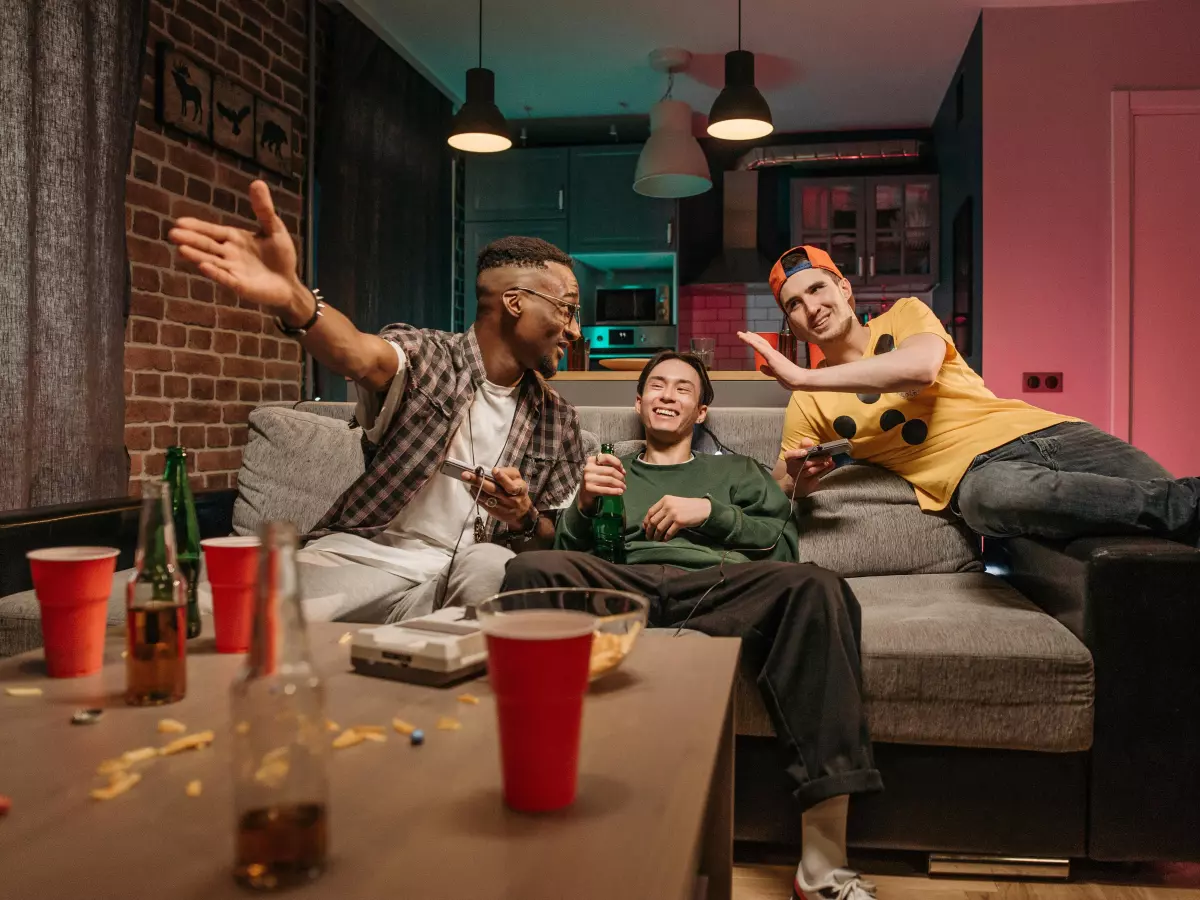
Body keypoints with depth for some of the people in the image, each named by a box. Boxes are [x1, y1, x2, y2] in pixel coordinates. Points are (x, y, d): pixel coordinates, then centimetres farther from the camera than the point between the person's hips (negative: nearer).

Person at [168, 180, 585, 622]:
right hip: (363, 552, -4)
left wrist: (525, 518, -10)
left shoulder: (558, 419, 9)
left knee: (494, 566, -33)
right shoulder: (425, 356, -3)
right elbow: (360, 354, -28)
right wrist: (292, 300, -51)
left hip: (469, 574, 4)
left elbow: (558, 544, 15)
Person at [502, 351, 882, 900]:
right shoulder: (609, 472, 35)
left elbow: (783, 547, 18)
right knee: (532, 570, -32)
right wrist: (583, 504, 2)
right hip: (623, 586, 1)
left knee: (817, 588, -34)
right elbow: (568, 555, 21)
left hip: (717, 585, 0)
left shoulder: (733, 471, 34)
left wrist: (710, 512, 4)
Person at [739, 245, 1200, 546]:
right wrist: (797, 480, -13)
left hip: (1036, 429, 2)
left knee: (1158, 488, -31)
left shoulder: (906, 315, 12)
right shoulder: (810, 405, 15)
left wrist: (803, 377, -16)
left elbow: (920, 366, -11)